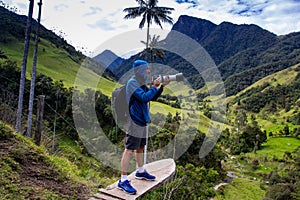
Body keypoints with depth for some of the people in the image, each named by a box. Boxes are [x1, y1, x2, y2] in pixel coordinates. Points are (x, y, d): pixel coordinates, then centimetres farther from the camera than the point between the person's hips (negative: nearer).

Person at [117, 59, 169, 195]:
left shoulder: (141, 84, 12)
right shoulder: (132, 83, -15)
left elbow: (153, 97, 16)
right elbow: (144, 98, -26)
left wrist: (162, 86, 5)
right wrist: (154, 87, -14)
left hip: (142, 121, 9)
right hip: (134, 122, -9)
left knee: (140, 147, 20)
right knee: (129, 150, -6)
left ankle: (140, 172, 36)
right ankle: (123, 180, 1)